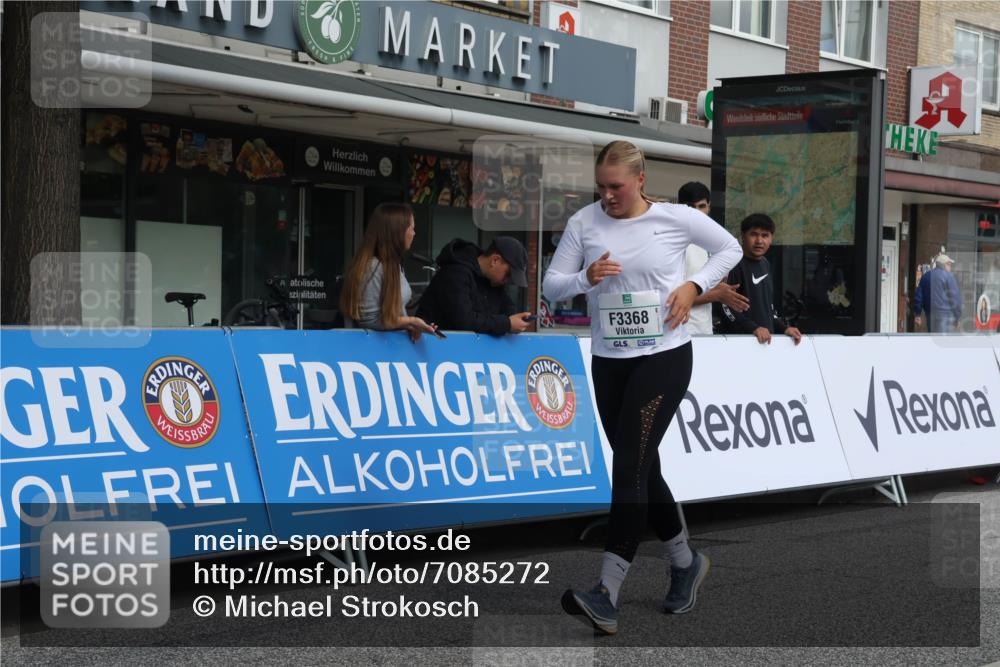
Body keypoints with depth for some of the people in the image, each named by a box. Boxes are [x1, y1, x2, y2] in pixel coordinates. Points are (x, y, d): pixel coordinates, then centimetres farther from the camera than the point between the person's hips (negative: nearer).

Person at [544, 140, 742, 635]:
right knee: (641, 468, 11)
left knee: (630, 465, -16)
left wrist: (695, 286, -3)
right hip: (608, 360, 4)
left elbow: (730, 248, 12)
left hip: (664, 356, -4)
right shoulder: (584, 222, 1)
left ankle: (606, 595, -23)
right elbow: (551, 287, 2)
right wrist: (586, 277, -18)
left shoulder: (677, 218, -3)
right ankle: (685, 562, 35)